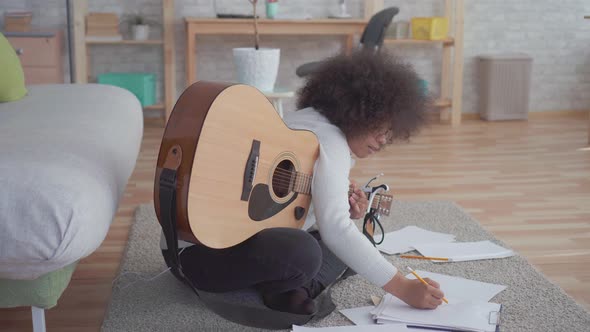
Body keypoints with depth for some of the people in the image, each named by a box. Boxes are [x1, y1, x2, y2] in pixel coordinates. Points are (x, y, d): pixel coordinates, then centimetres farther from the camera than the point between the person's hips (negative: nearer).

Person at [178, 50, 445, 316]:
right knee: (303, 252, -40)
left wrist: (347, 214, -4)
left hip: (256, 235, 11)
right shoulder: (327, 138, -19)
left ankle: (298, 289, -7)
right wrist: (403, 288, -29)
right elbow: (335, 231, -31)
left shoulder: (319, 126, 11)